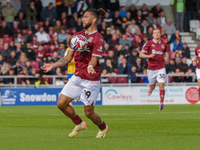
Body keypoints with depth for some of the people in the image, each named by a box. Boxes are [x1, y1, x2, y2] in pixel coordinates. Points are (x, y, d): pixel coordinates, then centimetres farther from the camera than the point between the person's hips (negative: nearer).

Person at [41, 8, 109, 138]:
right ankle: (79, 124, 22)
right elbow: (68, 57, 15)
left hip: (91, 80, -7)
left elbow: (94, 59, -18)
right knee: (61, 103, -2)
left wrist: (90, 67, -40)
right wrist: (53, 65, 7)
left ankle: (103, 128, 30)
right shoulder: (78, 36, 11)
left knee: (89, 112, -2)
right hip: (77, 77, 7)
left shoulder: (98, 38, -9)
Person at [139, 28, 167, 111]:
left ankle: (161, 103, -14)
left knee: (161, 85, -14)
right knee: (152, 86, 11)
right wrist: (149, 56, -22)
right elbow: (141, 54, -3)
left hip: (161, 68, 1)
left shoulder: (164, 44, 7)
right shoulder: (149, 43, -2)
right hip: (151, 68, -1)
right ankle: (150, 90, 49)